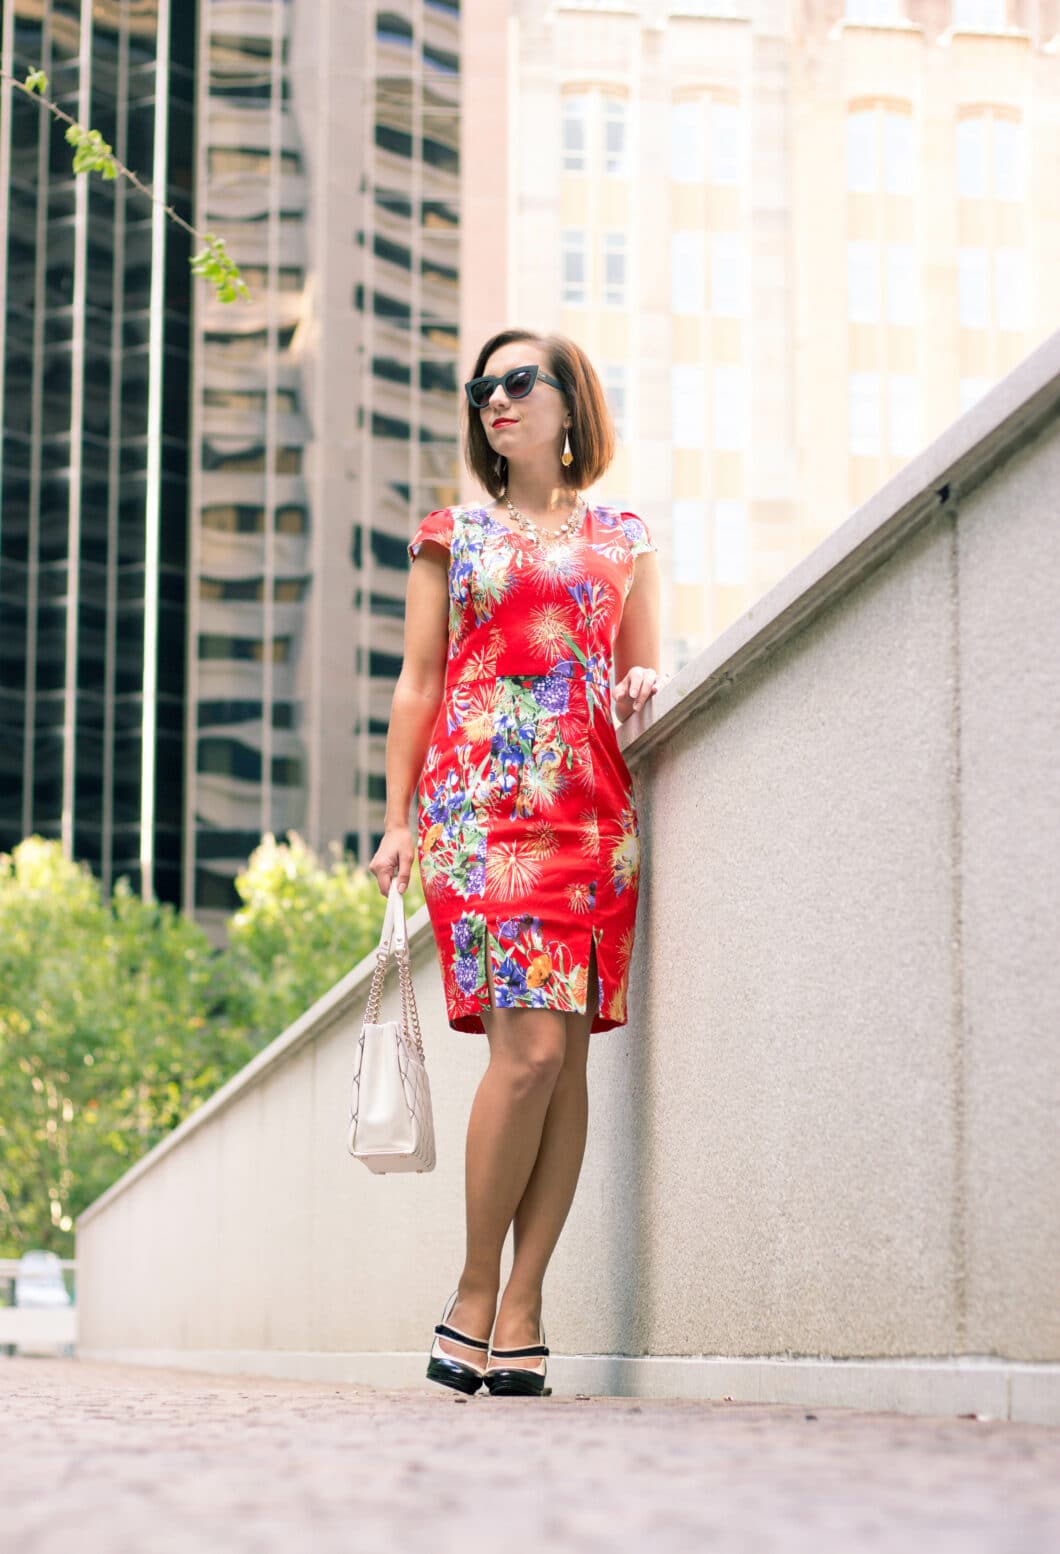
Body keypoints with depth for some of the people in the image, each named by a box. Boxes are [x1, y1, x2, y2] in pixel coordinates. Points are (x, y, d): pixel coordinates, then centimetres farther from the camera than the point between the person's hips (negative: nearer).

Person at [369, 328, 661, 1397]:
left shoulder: (623, 537, 19)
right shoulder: (451, 535, 16)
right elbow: (418, 683, 13)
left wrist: (645, 685, -1)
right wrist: (397, 818, 5)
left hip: (592, 806, 2)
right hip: (482, 798, -2)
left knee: (566, 1053, -5)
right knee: (530, 1045, -16)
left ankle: (519, 1311, -3)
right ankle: (474, 1296, -5)